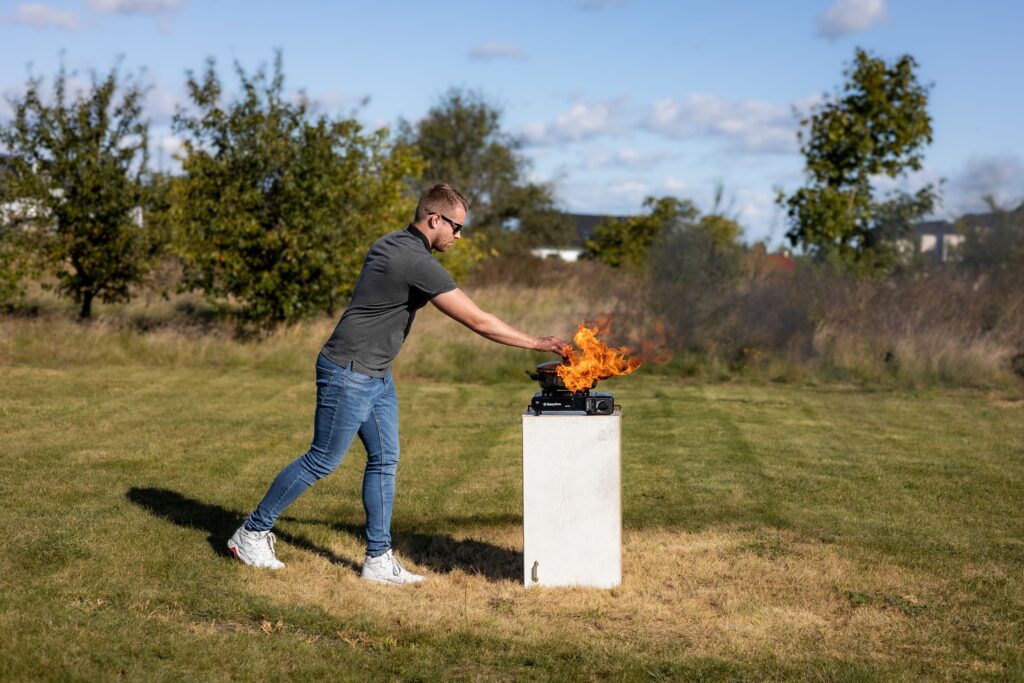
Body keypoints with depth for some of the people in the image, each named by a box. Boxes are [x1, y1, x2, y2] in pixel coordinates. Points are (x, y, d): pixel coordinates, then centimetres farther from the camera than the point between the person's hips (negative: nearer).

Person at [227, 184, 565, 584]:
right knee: (322, 461, 0)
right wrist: (537, 344, -13)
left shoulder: (390, 244, 8)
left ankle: (379, 559, 10)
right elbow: (478, 321, -21)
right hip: (349, 374, -10)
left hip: (377, 375, 10)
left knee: (384, 461, 7)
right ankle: (252, 532, 15)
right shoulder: (419, 263, -22)